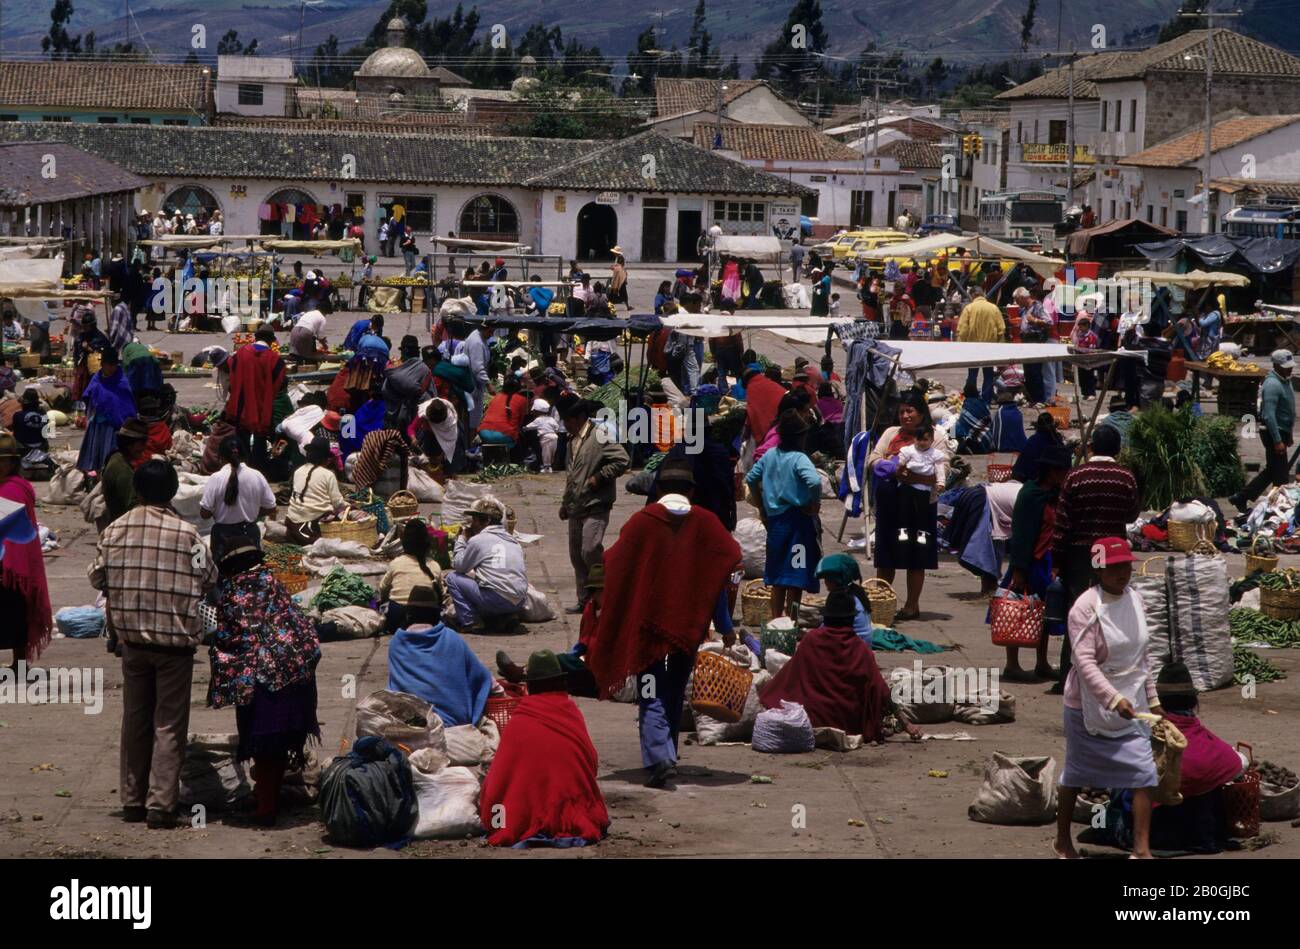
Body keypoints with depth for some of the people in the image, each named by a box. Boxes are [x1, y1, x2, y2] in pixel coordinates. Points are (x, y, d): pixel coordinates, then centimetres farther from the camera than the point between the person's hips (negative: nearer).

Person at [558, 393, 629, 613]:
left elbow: (622, 461, -20)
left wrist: (599, 477, -18)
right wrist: (565, 504, 26)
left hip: (595, 506, -9)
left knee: (590, 550, -20)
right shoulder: (573, 440, 18)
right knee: (577, 556, 9)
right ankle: (585, 600, 16)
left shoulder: (599, 435, -10)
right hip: (576, 508, 9)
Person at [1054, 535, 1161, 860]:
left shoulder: (1135, 599, 3)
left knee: (1144, 772, -6)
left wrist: (1152, 699, 14)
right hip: (1090, 704, -5)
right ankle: (1063, 842, 29)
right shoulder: (1085, 607, -18)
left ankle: (1142, 848, -5)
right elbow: (1085, 662, -25)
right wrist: (1113, 699, -35)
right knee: (1076, 774, 11)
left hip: (1130, 703, 5)